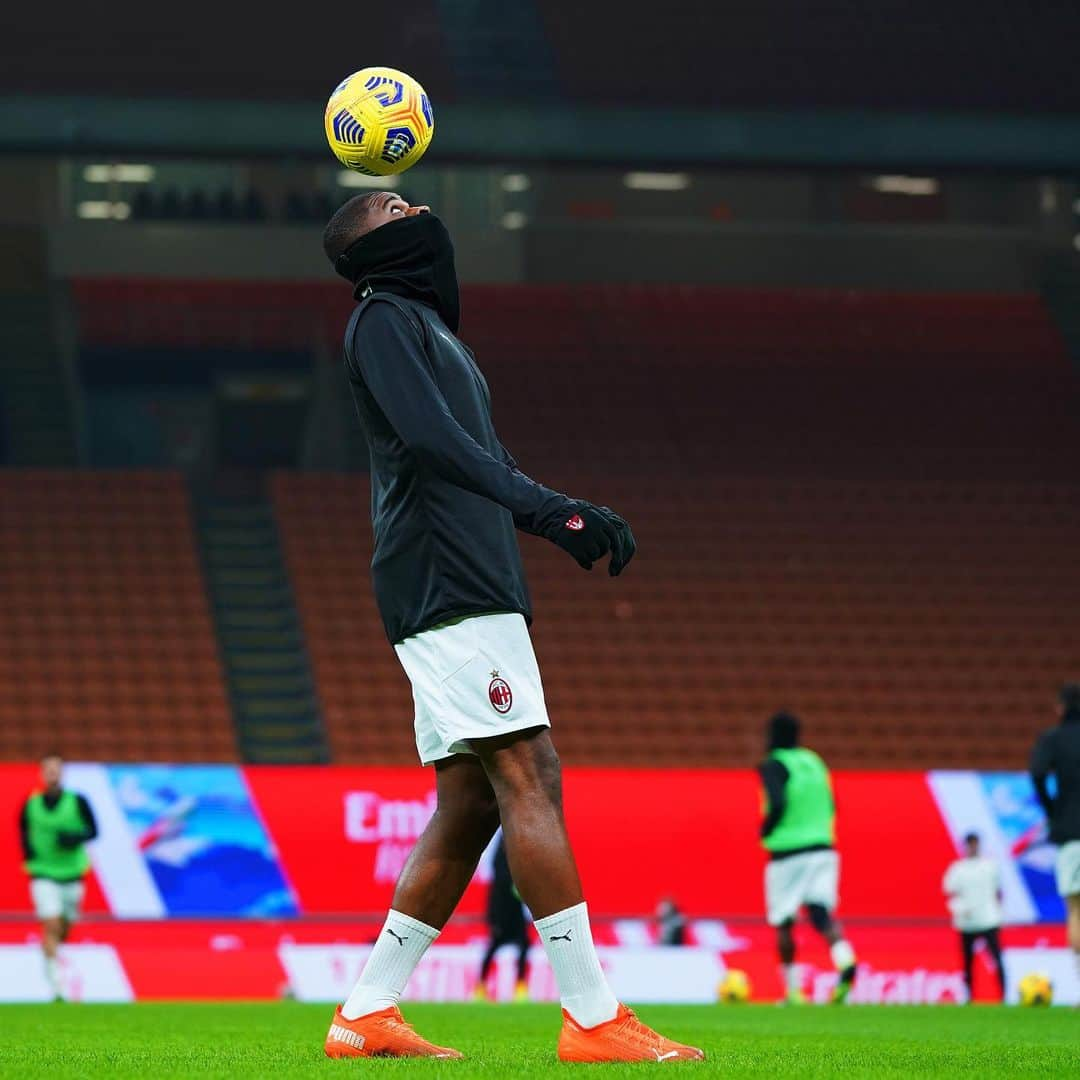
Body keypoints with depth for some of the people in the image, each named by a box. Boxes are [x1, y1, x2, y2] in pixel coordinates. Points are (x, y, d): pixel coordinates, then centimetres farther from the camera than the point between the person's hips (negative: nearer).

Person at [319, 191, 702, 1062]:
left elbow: (486, 462, 28)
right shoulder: (384, 319, -3)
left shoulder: (431, 329, 27)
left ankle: (368, 1014, 9)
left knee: (470, 802, 7)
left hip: (473, 589, 10)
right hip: (446, 587, -10)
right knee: (529, 779, -15)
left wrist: (577, 517, 13)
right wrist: (546, 509, -26)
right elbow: (430, 439, -18)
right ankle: (592, 1018, -19)